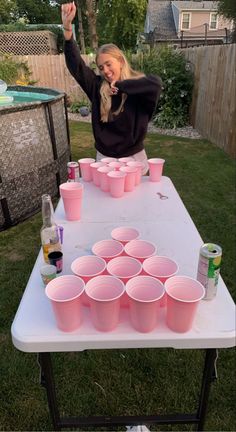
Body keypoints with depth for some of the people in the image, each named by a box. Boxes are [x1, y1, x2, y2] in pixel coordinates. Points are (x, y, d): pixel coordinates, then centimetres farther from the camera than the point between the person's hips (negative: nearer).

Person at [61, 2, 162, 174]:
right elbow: (75, 64, -10)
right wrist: (67, 26, -22)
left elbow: (156, 84, -32)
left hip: (133, 157, -2)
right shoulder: (98, 86, -1)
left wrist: (120, 86, -24)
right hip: (104, 157, 3)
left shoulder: (138, 84, -10)